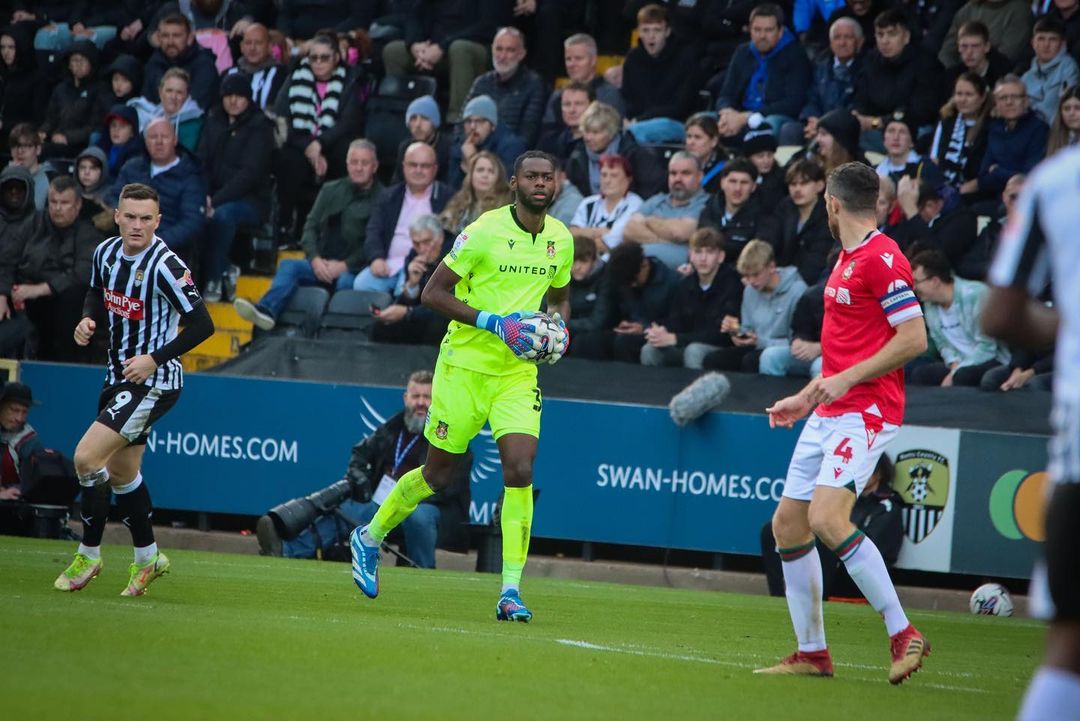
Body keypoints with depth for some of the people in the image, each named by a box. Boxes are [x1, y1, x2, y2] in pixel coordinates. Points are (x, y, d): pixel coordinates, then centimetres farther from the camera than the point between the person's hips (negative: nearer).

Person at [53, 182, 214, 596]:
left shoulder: (165, 265, -21)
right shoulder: (106, 253, 1)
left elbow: (202, 325, -21)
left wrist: (155, 359, -23)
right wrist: (87, 320, 1)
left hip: (154, 381, -8)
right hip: (119, 376, 8)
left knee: (87, 457, -16)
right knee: (121, 471, 17)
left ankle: (89, 555, -1)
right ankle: (147, 558, 34)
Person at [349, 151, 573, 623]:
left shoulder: (561, 239, 4)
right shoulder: (484, 232, -13)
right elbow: (433, 293, -12)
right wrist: (495, 322, -20)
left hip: (519, 372, 3)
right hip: (466, 365, -3)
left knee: (520, 471, -14)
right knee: (438, 473, 8)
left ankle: (511, 590, -11)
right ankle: (370, 538, 33)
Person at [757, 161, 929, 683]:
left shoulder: (881, 259, -12)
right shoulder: (846, 259, 18)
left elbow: (914, 338, -19)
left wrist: (844, 380, -21)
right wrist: (806, 399, 26)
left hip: (865, 412, -10)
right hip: (829, 413, 10)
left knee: (827, 517, -24)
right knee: (787, 524, 7)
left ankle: (903, 634, -16)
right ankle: (812, 654, 14)